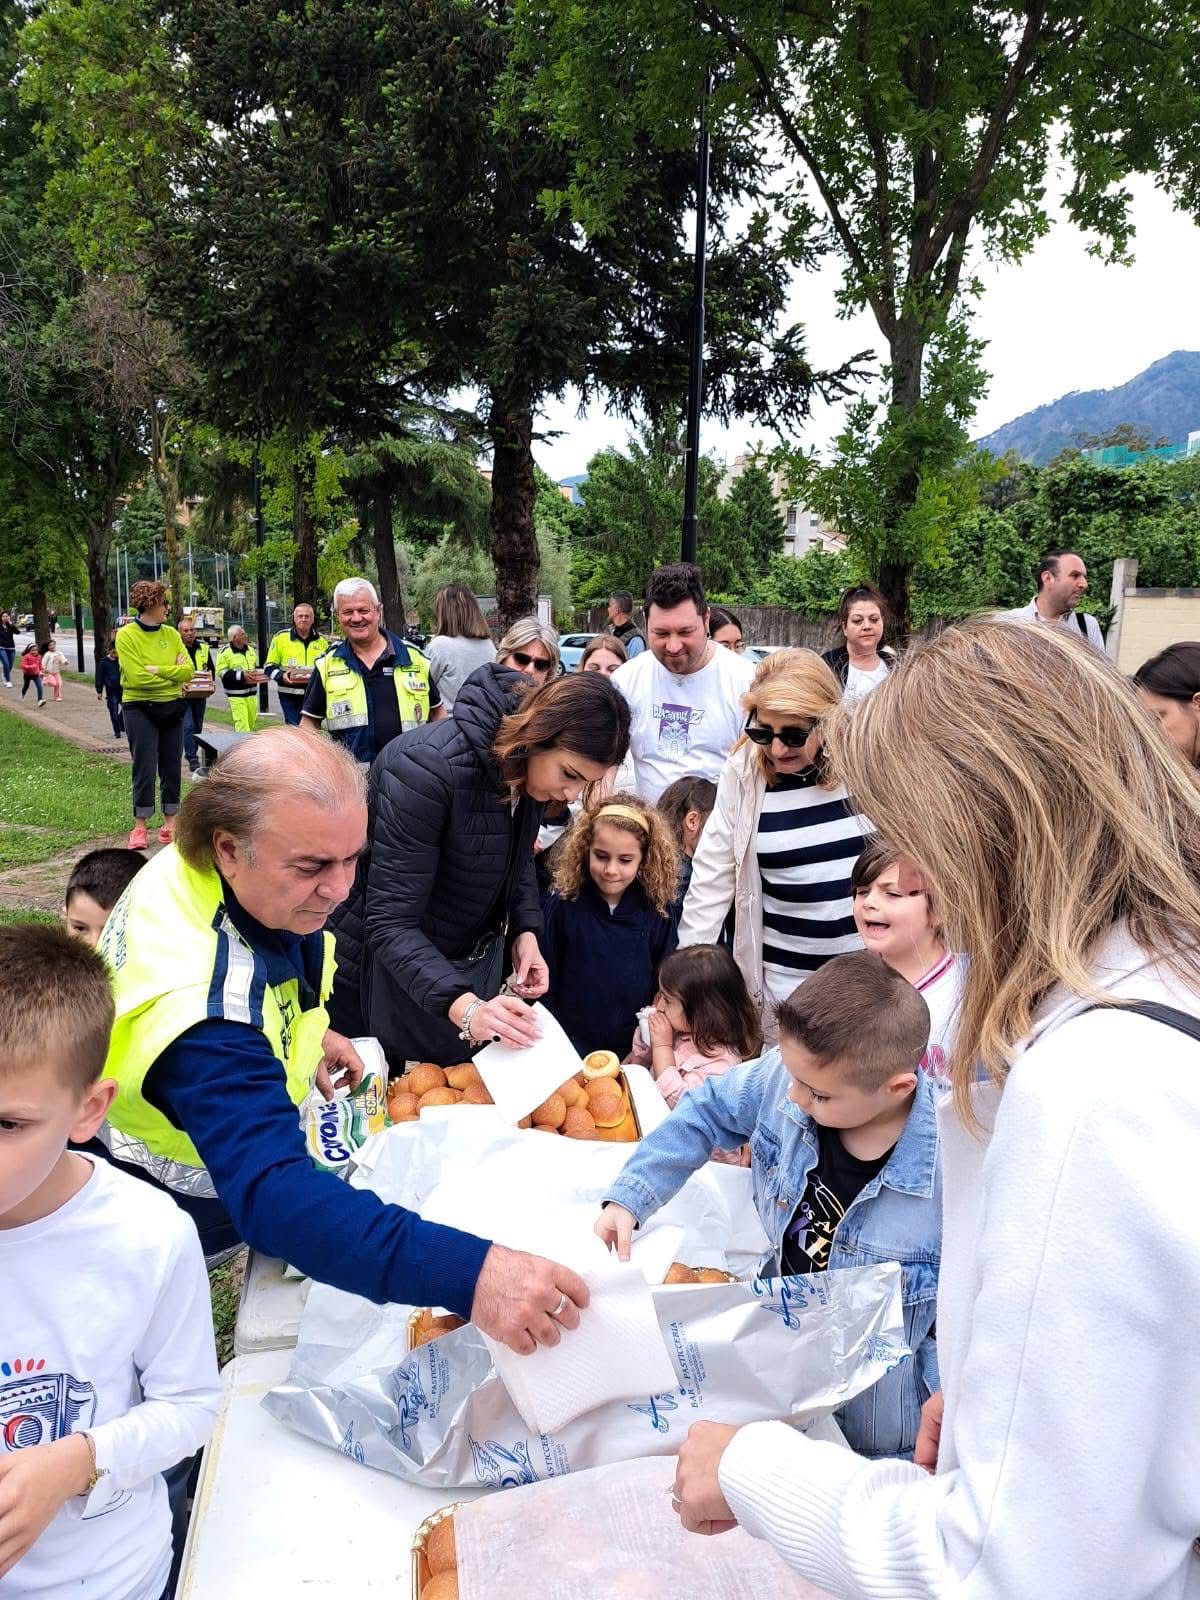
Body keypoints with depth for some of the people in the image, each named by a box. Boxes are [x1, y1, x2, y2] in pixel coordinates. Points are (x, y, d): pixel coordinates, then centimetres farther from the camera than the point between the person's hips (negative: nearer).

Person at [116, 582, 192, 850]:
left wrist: (157, 670, -16)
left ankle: (170, 822, 20)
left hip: (173, 708, 5)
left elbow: (188, 670, -4)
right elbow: (136, 677, -17)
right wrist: (172, 674, -9)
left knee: (172, 766, 9)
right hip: (140, 709, -5)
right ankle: (139, 826, 7)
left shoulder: (171, 634, 6)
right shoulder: (127, 635, -8)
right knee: (144, 768, -3)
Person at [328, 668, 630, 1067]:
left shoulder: (532, 766, -9)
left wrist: (525, 931, -6)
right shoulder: (429, 767, -33)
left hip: (470, 962, 7)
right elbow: (390, 923, -33)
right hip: (387, 969, -7)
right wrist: (464, 1007, -45)